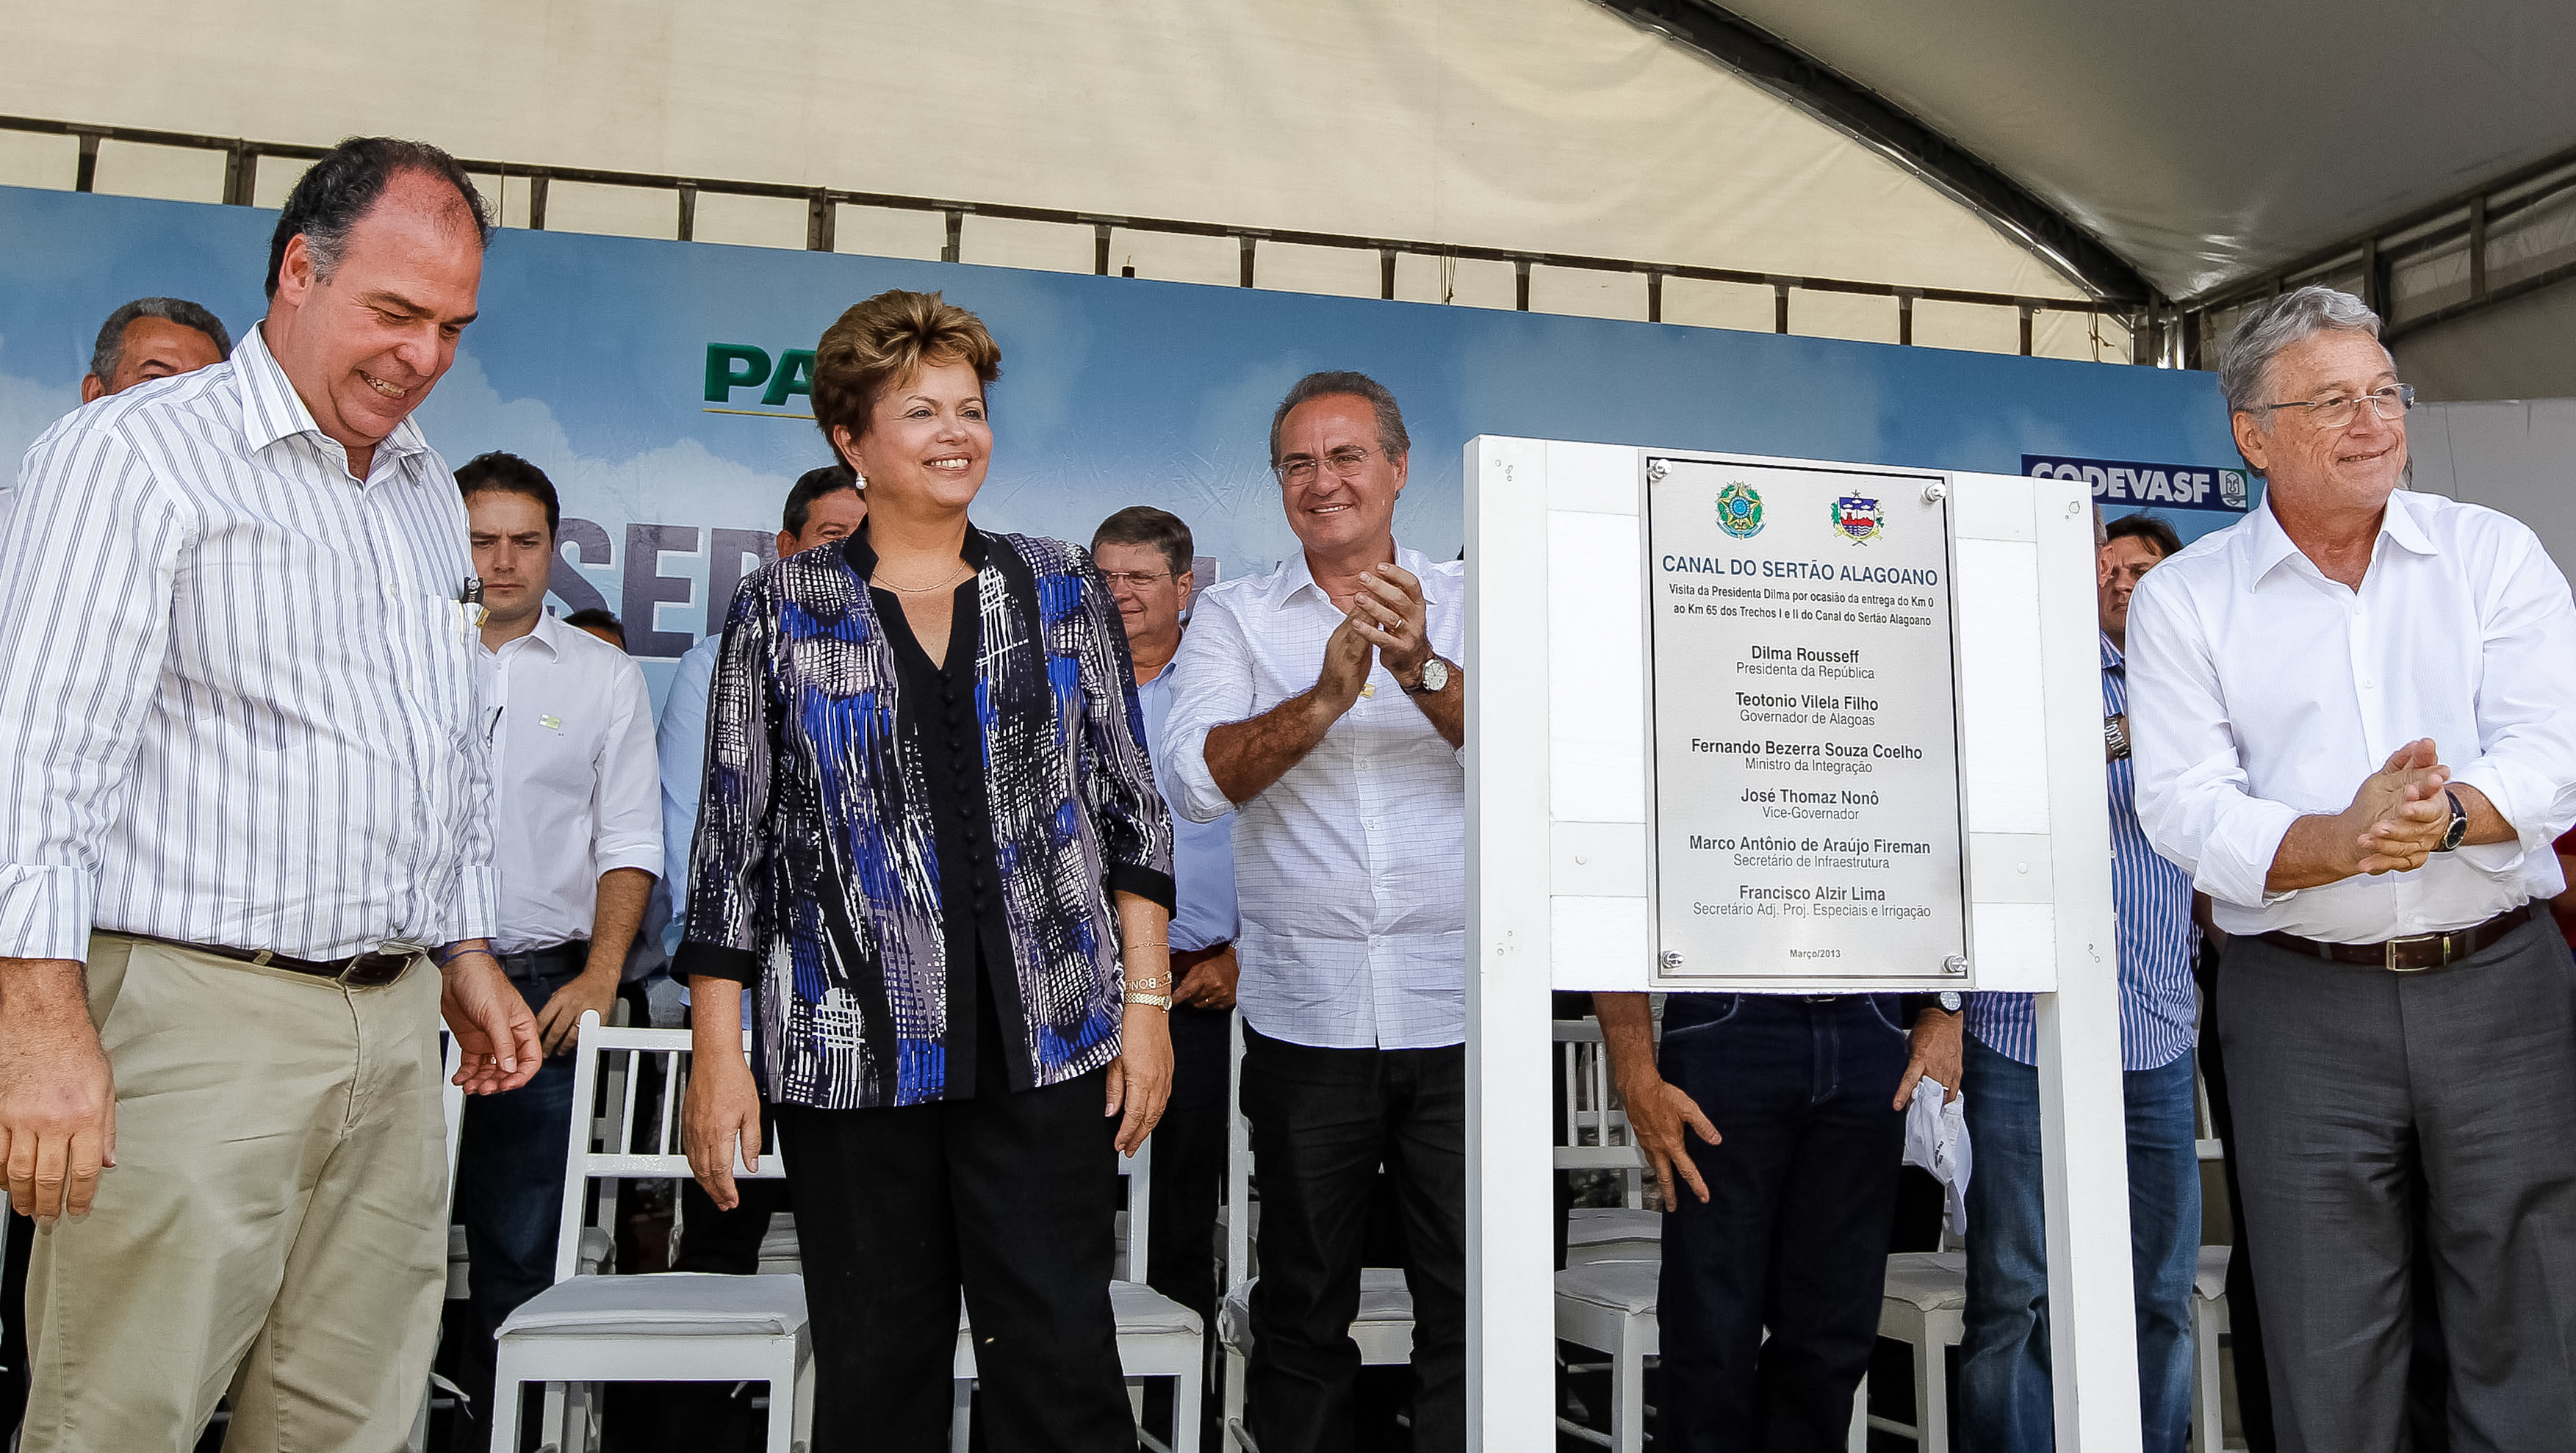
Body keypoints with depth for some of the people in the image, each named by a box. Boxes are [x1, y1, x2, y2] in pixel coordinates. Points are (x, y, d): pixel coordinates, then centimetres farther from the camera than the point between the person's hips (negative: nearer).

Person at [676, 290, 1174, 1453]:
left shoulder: (1061, 589, 8)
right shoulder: (781, 613, 4)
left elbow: (1131, 807, 8)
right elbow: (732, 843, 3)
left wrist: (1147, 1001, 2)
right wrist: (718, 1055, -2)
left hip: (1048, 1045, 1)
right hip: (852, 1055, 0)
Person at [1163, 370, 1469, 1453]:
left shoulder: (1469, 604, 6)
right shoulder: (1233, 617, 6)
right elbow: (1203, 778, -9)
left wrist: (1423, 670, -26)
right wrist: (1329, 692, -24)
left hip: (1459, 1008, 0)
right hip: (1305, 1011, 1)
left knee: (1471, 1302, 4)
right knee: (1303, 1304, 13)